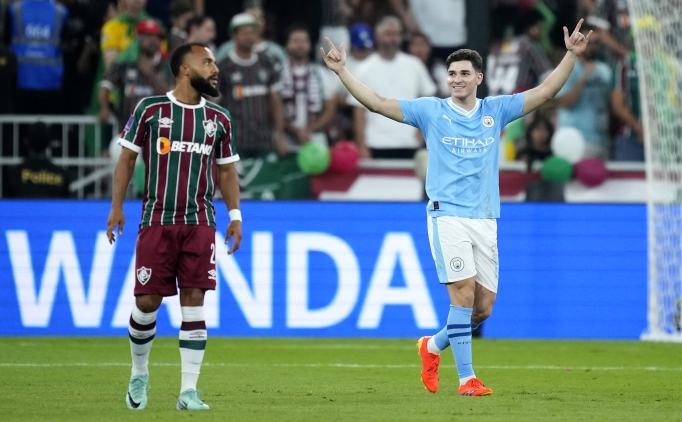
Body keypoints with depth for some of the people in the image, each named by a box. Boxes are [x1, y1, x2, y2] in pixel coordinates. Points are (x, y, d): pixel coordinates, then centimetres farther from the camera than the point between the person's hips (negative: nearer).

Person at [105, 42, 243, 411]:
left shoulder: (219, 119, 11)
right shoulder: (150, 109, 0)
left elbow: (226, 170, 18)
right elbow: (127, 158, 5)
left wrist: (235, 214, 9)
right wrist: (116, 207, 0)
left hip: (200, 224, 2)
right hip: (157, 221, -2)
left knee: (194, 301, -6)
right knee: (147, 301, -1)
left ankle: (189, 391, -5)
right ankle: (139, 373, 24)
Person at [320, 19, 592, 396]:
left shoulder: (496, 111, 9)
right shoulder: (431, 111, 2)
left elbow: (545, 92, 6)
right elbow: (377, 103, 0)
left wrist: (572, 55, -3)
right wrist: (342, 71, -7)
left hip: (485, 220, 4)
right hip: (447, 216, -4)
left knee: (484, 306, 3)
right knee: (464, 292, -15)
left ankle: (433, 346, 30)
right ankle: (466, 378, -10)